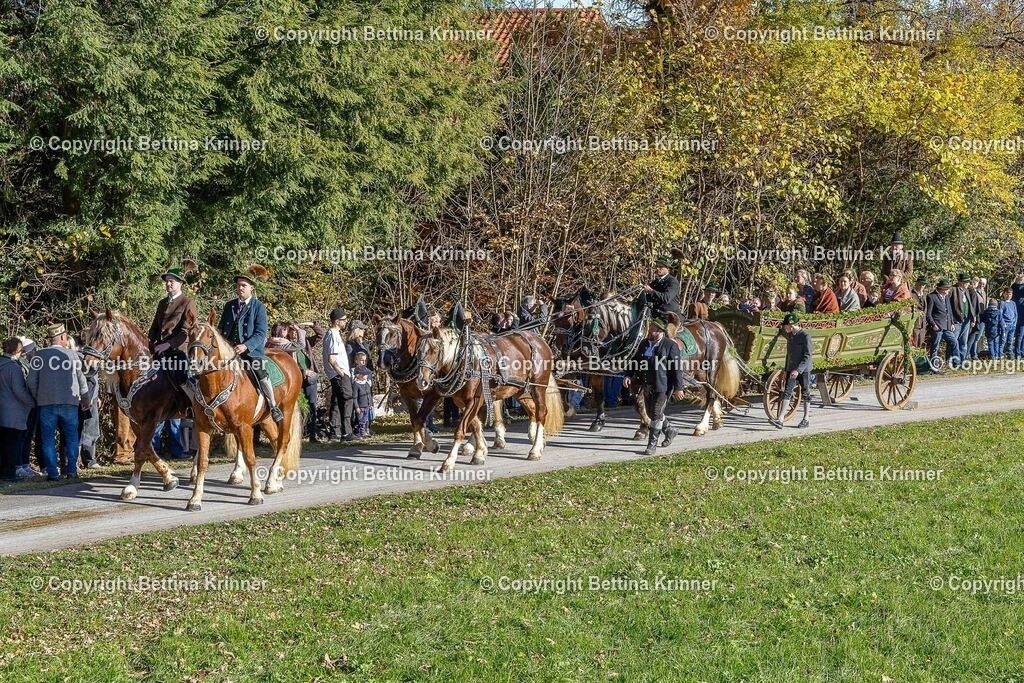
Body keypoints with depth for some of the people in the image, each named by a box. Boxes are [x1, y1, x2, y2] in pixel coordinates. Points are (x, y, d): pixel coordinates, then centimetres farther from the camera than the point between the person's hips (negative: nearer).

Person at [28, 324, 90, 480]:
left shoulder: (39, 356, 0)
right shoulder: (72, 355, -1)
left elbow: (32, 382, 0)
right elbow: (82, 379, 6)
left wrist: (37, 398, 15)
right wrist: (85, 399, 20)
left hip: (46, 403, 0)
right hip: (69, 402, 0)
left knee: (49, 439, 5)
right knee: (71, 438, 11)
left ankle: (52, 472, 2)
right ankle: (72, 471, 9)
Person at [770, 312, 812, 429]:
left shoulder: (805, 336, -14)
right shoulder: (789, 335, 9)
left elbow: (807, 356, -18)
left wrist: (798, 370, -26)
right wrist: (786, 368, 25)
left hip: (804, 369, -6)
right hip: (791, 369, 6)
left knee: (805, 393, 7)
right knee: (787, 393, -3)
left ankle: (805, 419, 19)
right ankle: (779, 420, -11)